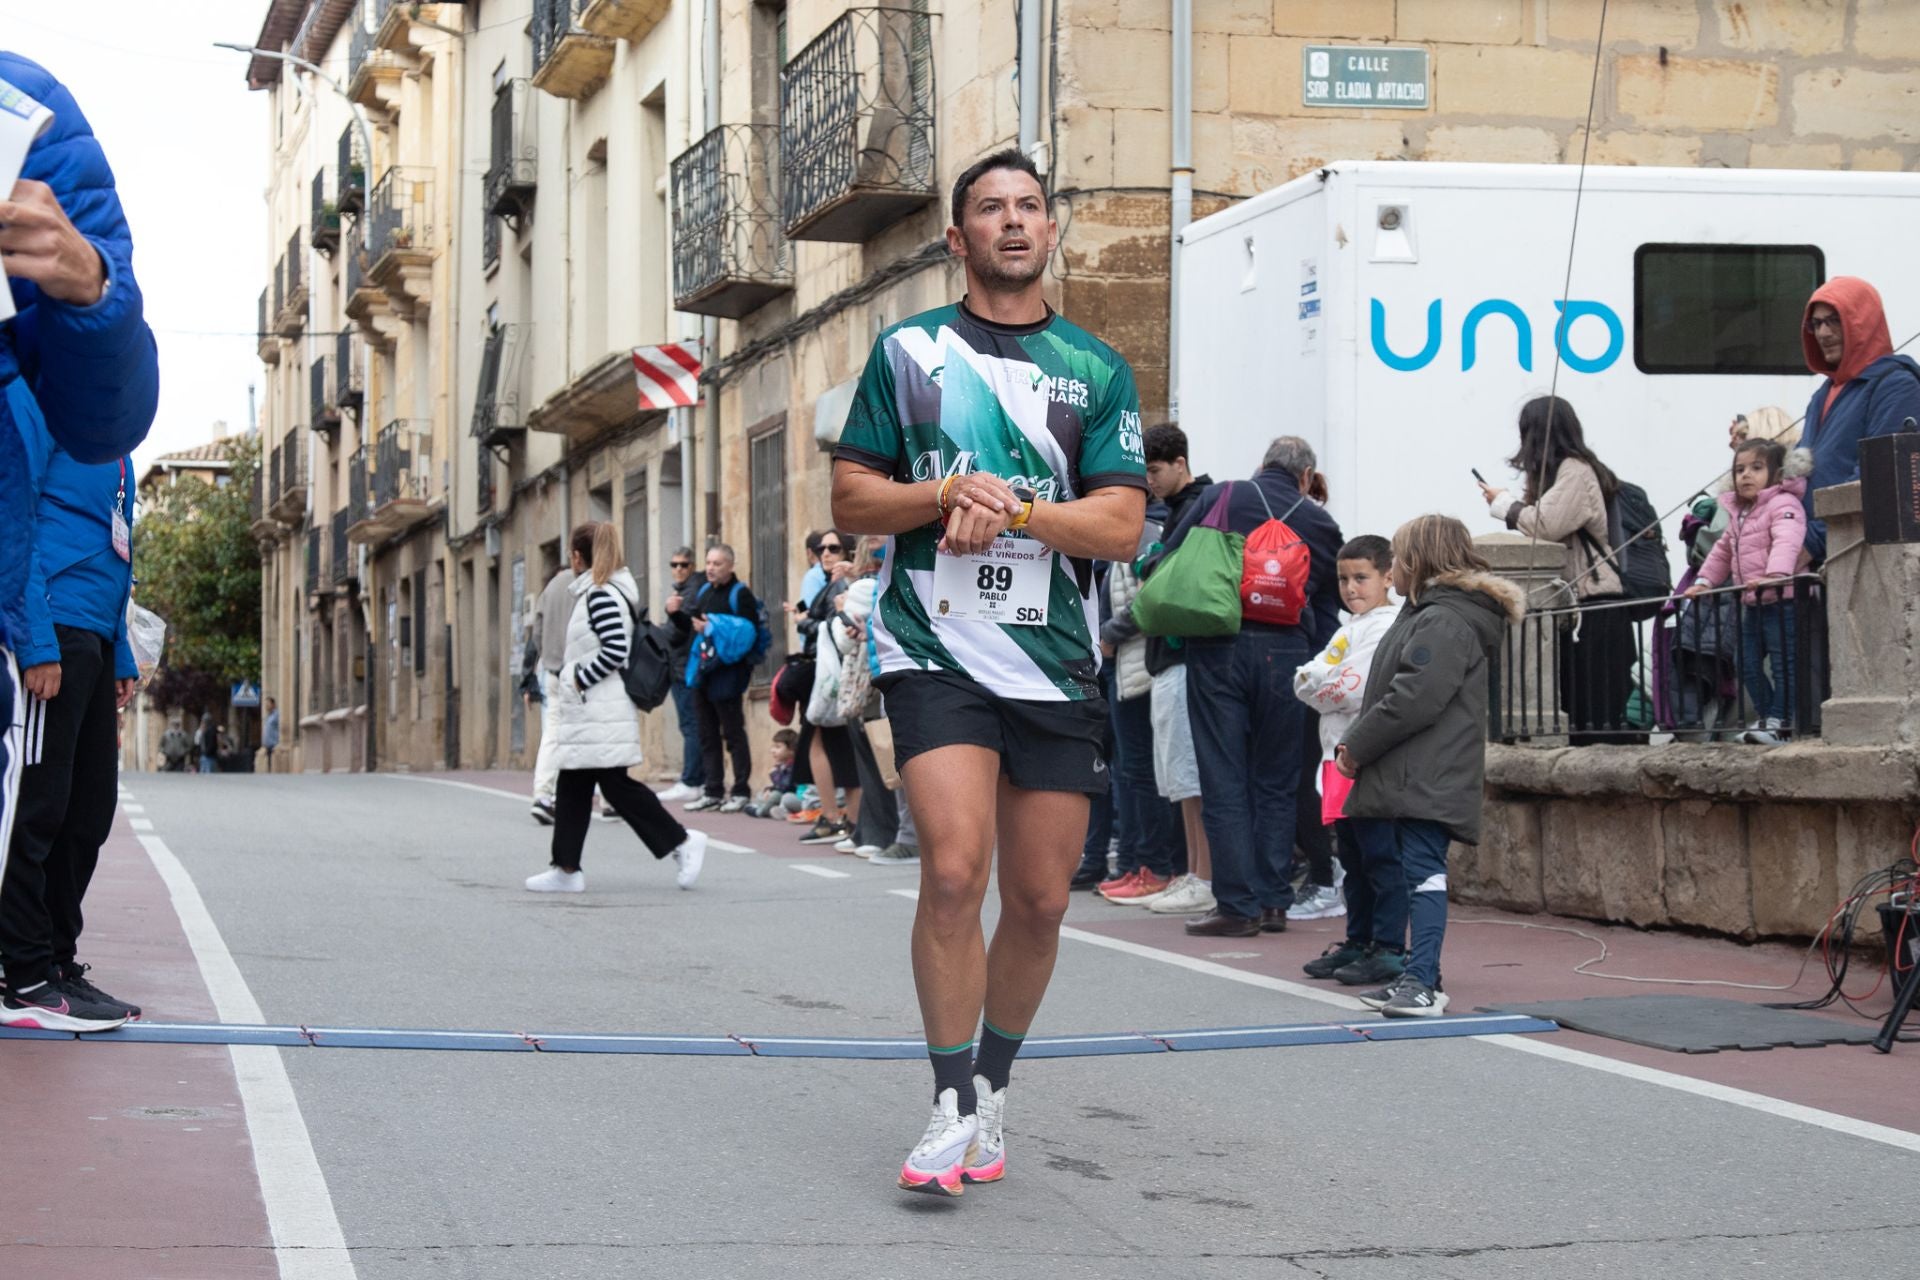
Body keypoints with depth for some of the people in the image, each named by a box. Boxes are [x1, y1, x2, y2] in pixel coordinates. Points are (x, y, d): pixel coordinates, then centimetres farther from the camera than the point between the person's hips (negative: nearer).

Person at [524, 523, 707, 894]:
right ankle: (566, 868, 12)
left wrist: (577, 679, -14)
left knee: (616, 785, -7)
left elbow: (616, 650, -23)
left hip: (601, 713, -10)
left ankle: (681, 841, -3)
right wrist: (568, 676, 15)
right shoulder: (608, 592, 15)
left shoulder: (600, 595, -15)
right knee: (571, 787, 10)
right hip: (588, 713, 10)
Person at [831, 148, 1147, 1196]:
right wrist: (946, 494, -10)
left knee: (1041, 898, 6)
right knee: (954, 866, -18)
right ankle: (953, 1104, -6)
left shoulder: (1097, 369, 10)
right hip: (934, 651, -2)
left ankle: (993, 1083, 27)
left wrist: (1012, 507, -13)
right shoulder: (907, 350, 9)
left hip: (1057, 666, 2)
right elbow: (851, 499, 7)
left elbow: (1121, 524, 1)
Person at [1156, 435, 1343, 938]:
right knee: (1276, 782, 12)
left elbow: (1166, 566, 6)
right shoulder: (1320, 523, 11)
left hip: (1218, 650, -2)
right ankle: (1273, 901, 13)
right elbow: (1328, 612, 13)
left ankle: (1237, 905, -1)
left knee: (1225, 781, 1)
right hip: (1285, 652, 2)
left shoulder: (1219, 497, 6)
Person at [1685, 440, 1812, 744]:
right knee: (1748, 665, 10)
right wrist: (1704, 580, 21)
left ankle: (1779, 719, -2)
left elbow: (1786, 542, -29)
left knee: (1783, 662, -6)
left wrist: (1775, 573, -45)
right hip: (1753, 604, 9)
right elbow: (1724, 551, 30)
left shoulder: (1783, 505, -11)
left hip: (1782, 600, -9)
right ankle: (1765, 715, 20)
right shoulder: (1738, 513, 17)